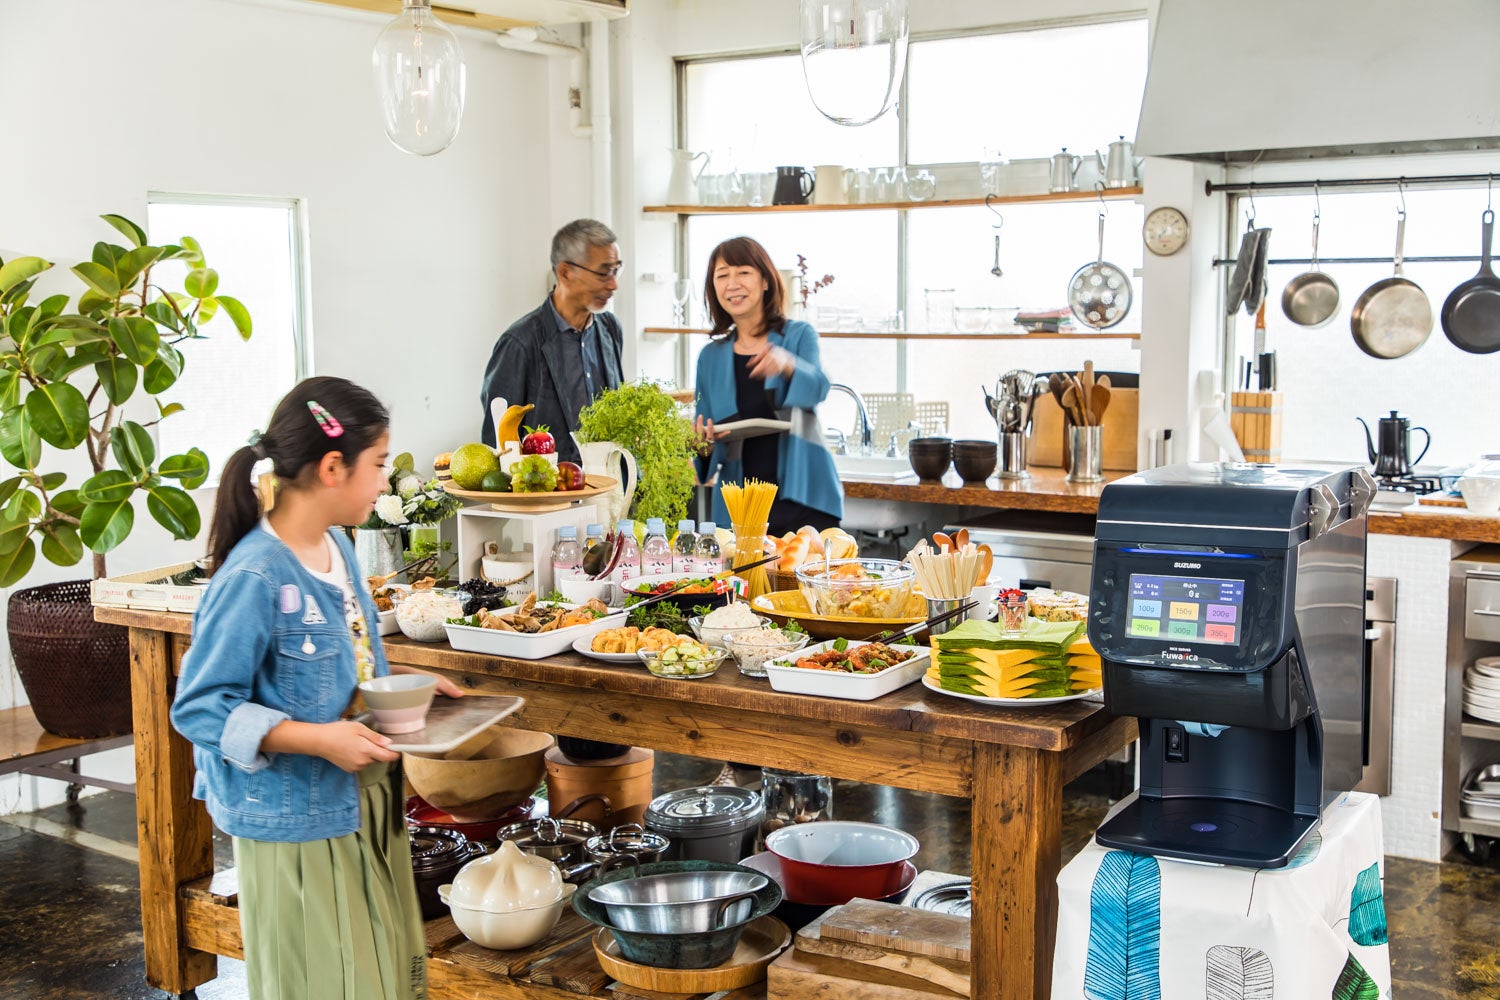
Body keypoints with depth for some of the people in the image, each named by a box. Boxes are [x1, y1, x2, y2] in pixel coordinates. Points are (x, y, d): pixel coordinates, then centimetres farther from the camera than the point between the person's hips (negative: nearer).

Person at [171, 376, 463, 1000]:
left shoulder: (335, 547, 4)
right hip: (296, 819, -8)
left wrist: (404, 680, 3)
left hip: (364, 804, 8)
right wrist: (315, 739, -27)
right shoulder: (254, 578, -23)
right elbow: (199, 708, -21)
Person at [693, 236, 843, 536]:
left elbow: (816, 389, -18)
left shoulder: (799, 336, 3)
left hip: (800, 496, -3)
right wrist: (705, 442, -8)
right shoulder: (711, 357, 12)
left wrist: (787, 364, -39)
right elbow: (703, 435, 16)